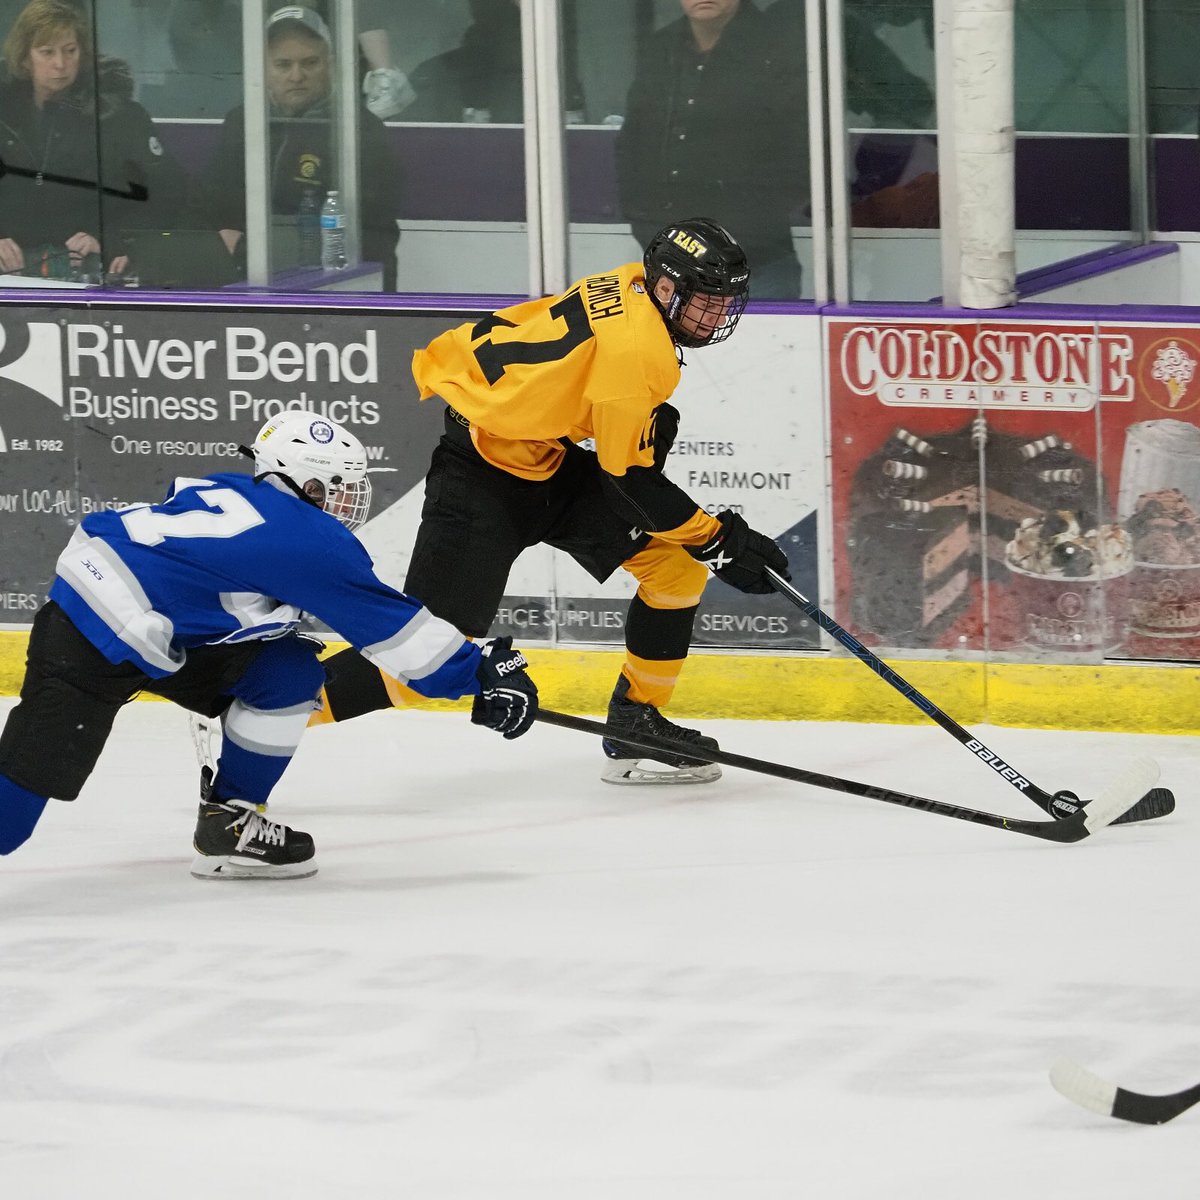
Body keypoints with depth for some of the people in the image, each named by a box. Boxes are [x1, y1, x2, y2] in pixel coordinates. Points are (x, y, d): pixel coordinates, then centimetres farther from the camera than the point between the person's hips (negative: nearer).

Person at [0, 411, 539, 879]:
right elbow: (389, 624, -7)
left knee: (289, 672, 9)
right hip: (90, 648, -10)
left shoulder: (239, 494, 12)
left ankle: (227, 823, 16)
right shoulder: (309, 537, -11)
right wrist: (481, 673, 1)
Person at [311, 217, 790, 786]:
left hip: (549, 459, 10)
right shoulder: (635, 346, -27)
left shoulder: (635, 287, 0)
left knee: (676, 562, 3)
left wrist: (651, 419, 14)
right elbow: (632, 479, -21)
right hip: (482, 476, -10)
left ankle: (636, 725, 13)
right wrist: (720, 542, -15)